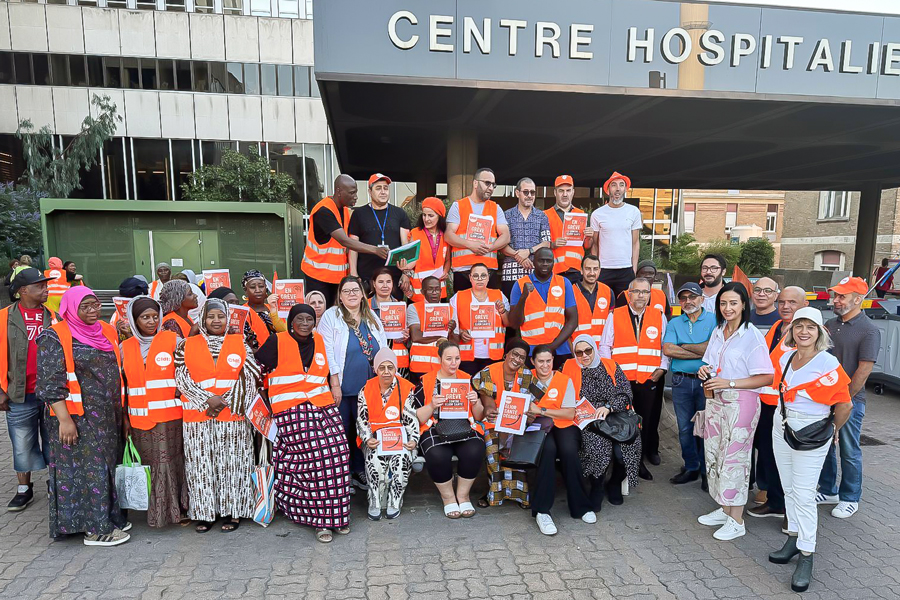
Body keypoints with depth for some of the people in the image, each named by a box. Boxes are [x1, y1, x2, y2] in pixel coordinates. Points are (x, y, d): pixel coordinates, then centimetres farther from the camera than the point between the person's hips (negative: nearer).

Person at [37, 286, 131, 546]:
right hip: (77, 418, -6)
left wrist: (120, 410, 16)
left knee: (107, 466, 13)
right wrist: (64, 420, -18)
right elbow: (50, 383, -12)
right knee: (87, 468, 0)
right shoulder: (55, 337, -8)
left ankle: (109, 517, 26)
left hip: (108, 416, 6)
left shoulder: (108, 332, 10)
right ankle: (96, 529, 11)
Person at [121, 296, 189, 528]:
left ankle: (178, 508, 13)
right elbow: (121, 384, 14)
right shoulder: (125, 348, 10)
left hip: (171, 417, -3)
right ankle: (155, 511, 21)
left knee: (171, 462, 0)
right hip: (140, 419, 3)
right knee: (149, 464, 8)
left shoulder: (173, 340, 0)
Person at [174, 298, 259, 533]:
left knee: (232, 463, 4)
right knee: (201, 465, 5)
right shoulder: (187, 345, 7)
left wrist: (225, 402, -9)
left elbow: (249, 377, 0)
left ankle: (233, 511, 14)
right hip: (198, 416, 1)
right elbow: (182, 378, -1)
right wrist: (208, 399, -12)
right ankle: (205, 512, 18)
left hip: (233, 415, 0)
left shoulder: (240, 343, 5)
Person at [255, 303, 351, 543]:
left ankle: (336, 514, 10)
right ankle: (321, 521, -4)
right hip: (291, 409, -4)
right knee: (314, 458, -16)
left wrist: (335, 390, 21)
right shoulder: (277, 341, 1)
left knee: (337, 456, -7)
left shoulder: (319, 340, 15)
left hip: (323, 406, 5)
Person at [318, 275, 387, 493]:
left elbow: (383, 351, 14)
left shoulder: (373, 318, 11)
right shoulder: (331, 316, -3)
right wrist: (334, 383, -14)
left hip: (368, 386, 4)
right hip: (342, 387, -4)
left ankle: (360, 471, 25)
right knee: (342, 431, 5)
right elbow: (327, 352, -9)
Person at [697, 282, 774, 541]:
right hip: (715, 401, 7)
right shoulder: (718, 332, 9)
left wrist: (728, 383, -21)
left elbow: (766, 378, -16)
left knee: (734, 458, -1)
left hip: (740, 403, -7)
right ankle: (724, 509, 28)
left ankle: (736, 520, 12)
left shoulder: (752, 336, -13)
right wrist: (705, 371, -1)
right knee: (714, 454, 12)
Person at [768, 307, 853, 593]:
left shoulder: (828, 364, -16)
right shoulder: (785, 358, 3)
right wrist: (785, 419, 13)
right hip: (782, 427, 6)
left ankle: (806, 556, 9)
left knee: (803, 495, -3)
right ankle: (794, 538, 29)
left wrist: (832, 431, 2)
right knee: (789, 489, 15)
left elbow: (844, 405, -10)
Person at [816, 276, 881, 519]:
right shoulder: (830, 324, 8)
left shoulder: (869, 330, -11)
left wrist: (844, 398, -13)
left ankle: (850, 499, 22)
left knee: (849, 451, 6)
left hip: (850, 401, -6)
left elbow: (864, 370, -14)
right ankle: (828, 491, 30)